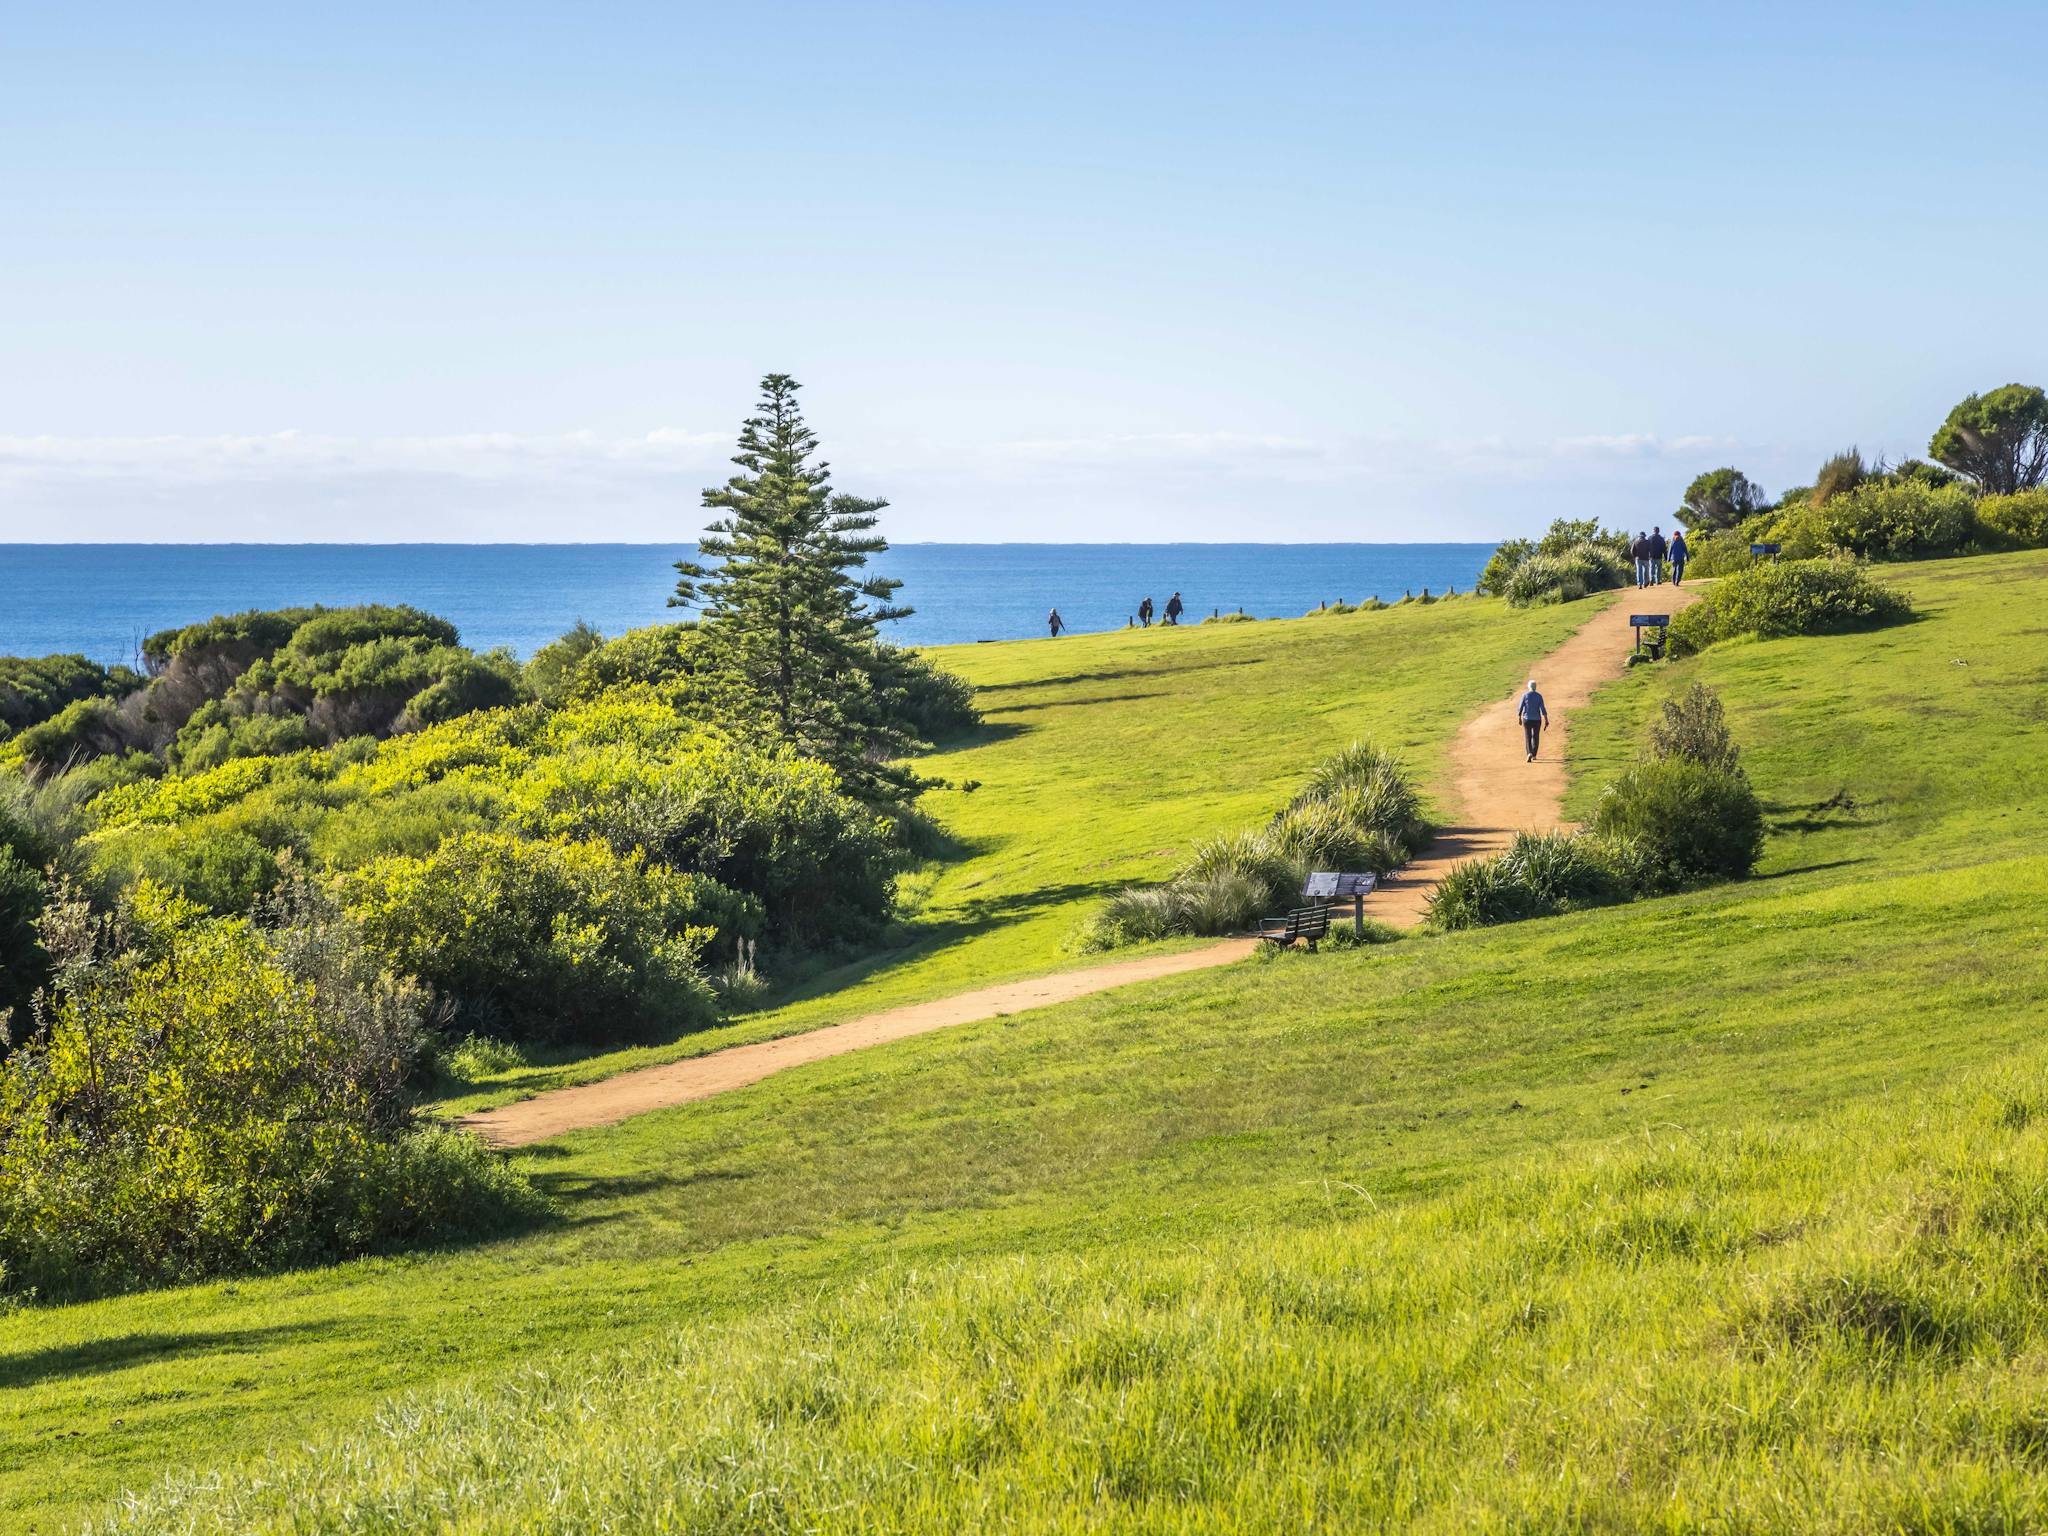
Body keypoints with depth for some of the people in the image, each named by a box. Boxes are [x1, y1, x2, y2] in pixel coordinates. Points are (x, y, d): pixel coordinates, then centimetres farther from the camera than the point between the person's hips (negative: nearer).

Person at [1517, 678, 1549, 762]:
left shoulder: (1525, 695, -6)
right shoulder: (1539, 696, -5)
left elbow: (1520, 708, -5)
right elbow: (1542, 709, -11)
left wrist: (1519, 718, 9)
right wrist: (1546, 720, -9)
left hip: (1527, 719, -1)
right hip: (1537, 720, 1)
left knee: (1528, 738, 2)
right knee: (1535, 737, 18)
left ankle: (1529, 753, -20)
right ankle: (1534, 755, 23)